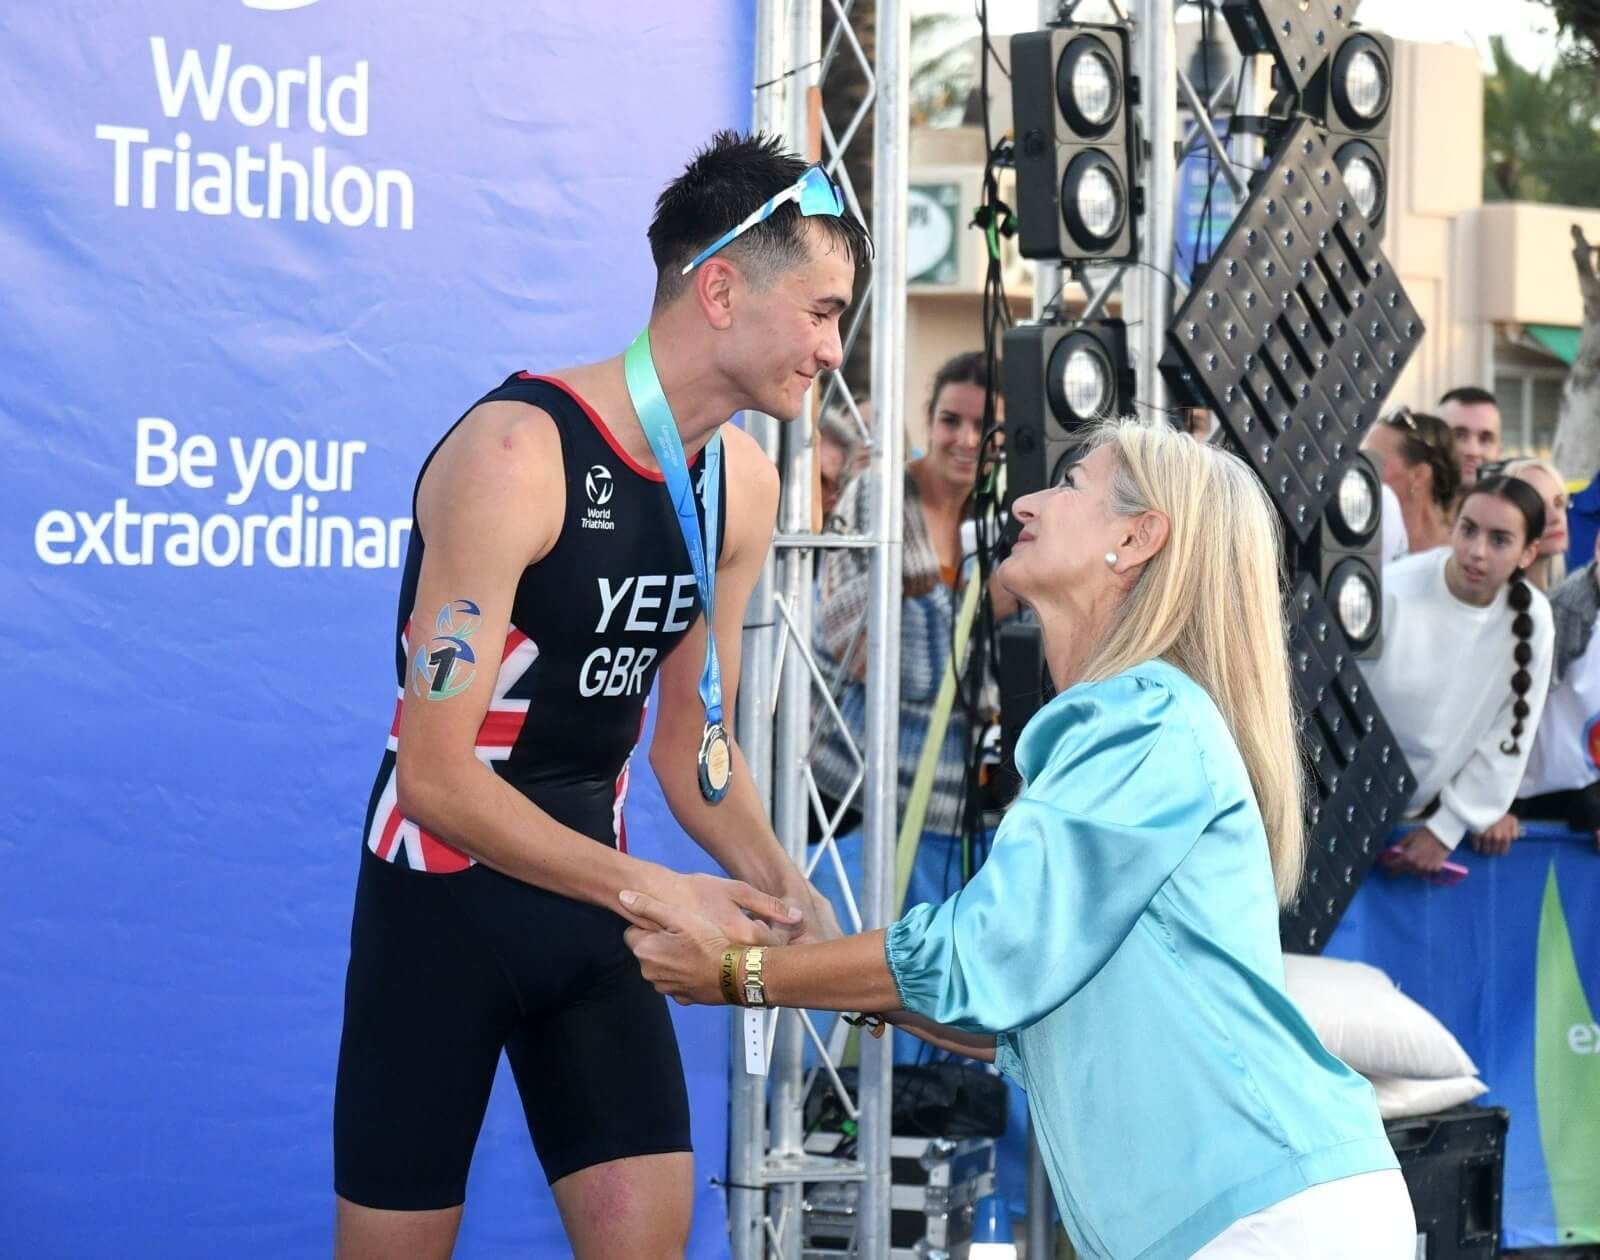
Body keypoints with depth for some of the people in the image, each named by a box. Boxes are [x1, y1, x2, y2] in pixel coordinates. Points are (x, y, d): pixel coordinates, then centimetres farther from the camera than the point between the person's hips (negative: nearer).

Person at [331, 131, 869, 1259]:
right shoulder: (518, 453, -23)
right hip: (446, 895, -6)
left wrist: (778, 887, -6)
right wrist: (656, 893, -23)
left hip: (591, 892, 6)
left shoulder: (743, 487, 1)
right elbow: (438, 778, -24)